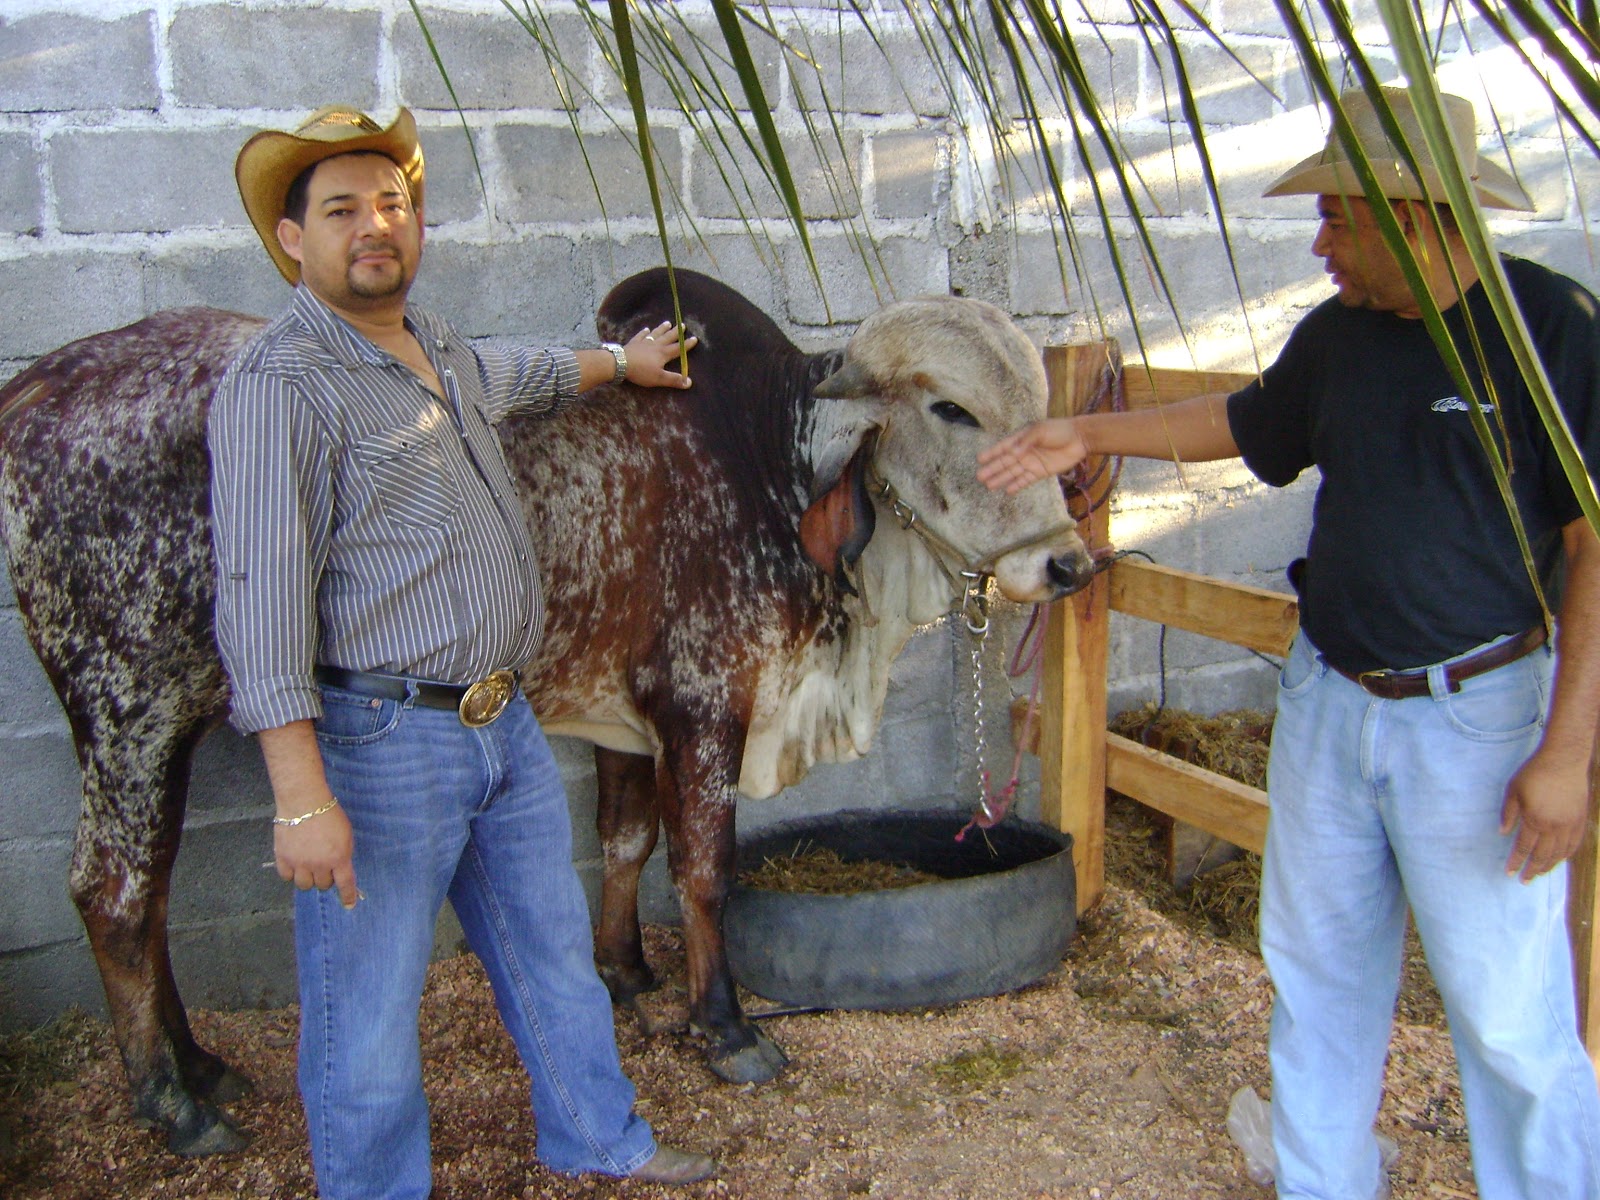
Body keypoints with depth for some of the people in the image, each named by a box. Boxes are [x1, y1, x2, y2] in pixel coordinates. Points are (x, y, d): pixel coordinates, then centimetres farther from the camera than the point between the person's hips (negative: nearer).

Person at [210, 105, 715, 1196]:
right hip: (379, 742, -9)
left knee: (553, 946, 22)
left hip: (505, 725, 9)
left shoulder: (435, 348, 11)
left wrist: (619, 360, 50)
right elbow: (262, 593, -21)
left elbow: (514, 377, 37)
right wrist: (303, 799, -25)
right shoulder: (280, 384, -15)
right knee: (369, 1004, 5)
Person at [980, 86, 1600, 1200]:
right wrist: (1087, 434, 21)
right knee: (1317, 974, 16)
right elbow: (1245, 420, 23)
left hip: (1478, 713, -6)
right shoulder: (1339, 333, 4)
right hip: (1329, 695, 6)